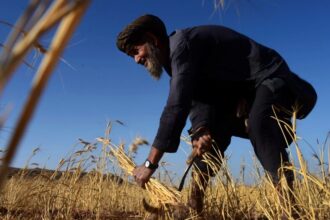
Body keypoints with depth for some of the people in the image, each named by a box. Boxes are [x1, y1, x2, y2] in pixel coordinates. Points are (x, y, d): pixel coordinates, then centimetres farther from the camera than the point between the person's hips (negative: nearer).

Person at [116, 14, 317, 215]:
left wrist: (150, 164, -31)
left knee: (259, 124, -35)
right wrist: (201, 132, -29)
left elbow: (177, 106, -33)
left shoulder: (183, 43, -25)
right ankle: (195, 204, -1)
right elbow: (196, 101, -6)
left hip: (270, 79, -9)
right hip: (242, 90, 9)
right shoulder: (175, 57, 6)